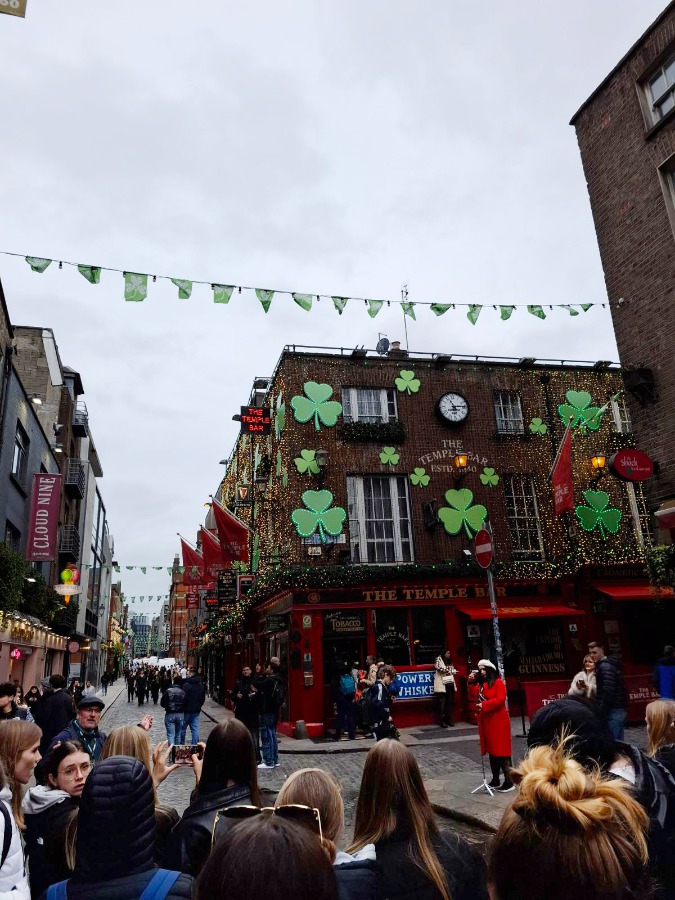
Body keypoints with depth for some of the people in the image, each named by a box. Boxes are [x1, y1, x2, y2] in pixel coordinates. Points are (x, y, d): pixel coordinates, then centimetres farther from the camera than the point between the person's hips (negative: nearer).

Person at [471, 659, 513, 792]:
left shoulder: (498, 682, -9)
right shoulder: (481, 684, 13)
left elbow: (500, 700, -19)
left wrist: (484, 705, -21)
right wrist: (471, 683, -2)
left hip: (498, 721, -8)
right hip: (485, 721, 8)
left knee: (501, 751, -4)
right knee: (492, 751, 13)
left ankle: (509, 782, 2)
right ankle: (495, 780, 22)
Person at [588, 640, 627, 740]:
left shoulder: (605, 666, -15)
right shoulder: (609, 664, 15)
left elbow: (608, 692, -23)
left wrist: (601, 712, -21)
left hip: (613, 710, -10)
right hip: (618, 709, 10)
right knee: (618, 740, 13)